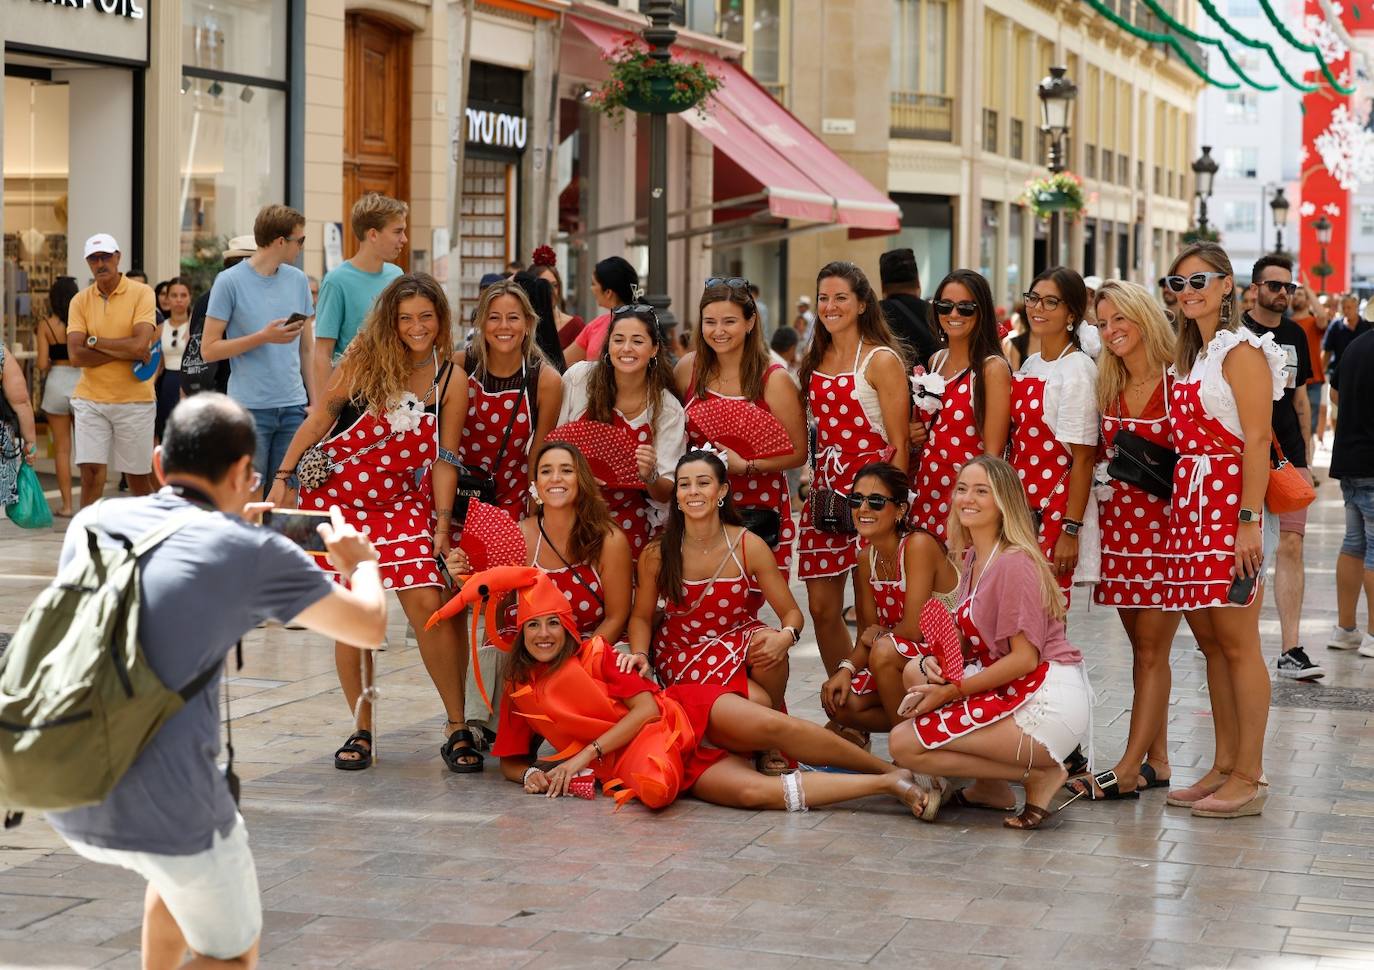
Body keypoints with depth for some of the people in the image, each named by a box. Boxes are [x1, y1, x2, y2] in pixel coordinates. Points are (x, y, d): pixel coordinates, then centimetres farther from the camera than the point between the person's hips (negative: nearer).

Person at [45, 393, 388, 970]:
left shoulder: (93, 522, 8)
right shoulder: (254, 553, -6)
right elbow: (370, 627, 7)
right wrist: (359, 562, 27)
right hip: (163, 806, -6)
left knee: (185, 862, 36)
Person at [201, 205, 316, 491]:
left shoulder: (298, 280, 10)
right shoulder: (230, 282, -5)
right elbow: (208, 349, -6)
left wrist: (314, 401, 10)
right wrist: (264, 337, -15)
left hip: (293, 407, 4)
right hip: (249, 409, -4)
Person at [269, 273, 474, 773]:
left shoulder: (452, 380, -3)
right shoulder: (365, 360, -6)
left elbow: (444, 459, -1)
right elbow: (319, 418, -1)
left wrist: (443, 524, -7)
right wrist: (283, 478, -3)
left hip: (403, 503, 0)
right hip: (336, 497, 0)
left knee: (428, 605, -13)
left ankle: (457, 728, -2)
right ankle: (362, 730, 12)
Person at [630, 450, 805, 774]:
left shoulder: (749, 546, -11)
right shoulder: (656, 555, -10)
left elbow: (791, 612, -8)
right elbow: (641, 616, 2)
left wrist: (785, 637, -32)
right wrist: (638, 656, -18)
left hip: (739, 643, 2)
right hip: (682, 652, -2)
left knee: (767, 643, -35)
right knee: (754, 701, -31)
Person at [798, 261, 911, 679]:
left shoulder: (881, 360, -6)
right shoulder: (815, 361, 13)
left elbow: (899, 444, -9)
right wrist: (815, 480, 12)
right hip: (825, 490, 6)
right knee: (822, 608, 6)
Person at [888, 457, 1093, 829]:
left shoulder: (1014, 564, -15)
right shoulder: (971, 558, 13)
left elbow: (1025, 658, -17)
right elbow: (975, 640, 14)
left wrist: (952, 691, -15)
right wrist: (941, 668, -8)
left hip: (1048, 702, -10)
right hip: (1011, 691, 10)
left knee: (904, 743, -13)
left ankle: (1037, 775, -6)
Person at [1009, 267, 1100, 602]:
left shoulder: (1077, 370, -10)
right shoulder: (1030, 365, 13)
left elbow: (1083, 458, -13)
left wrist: (1070, 530, -17)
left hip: (1056, 508, -7)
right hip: (1020, 504, 7)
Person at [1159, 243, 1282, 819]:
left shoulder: (1240, 351, -8)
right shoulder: (1187, 355, 18)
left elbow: (1257, 442, -14)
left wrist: (1249, 521, -20)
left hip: (1229, 501, -9)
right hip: (1188, 503, 9)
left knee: (1237, 642, -6)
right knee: (1209, 641, 10)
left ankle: (1247, 779, -3)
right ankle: (1223, 767, 16)